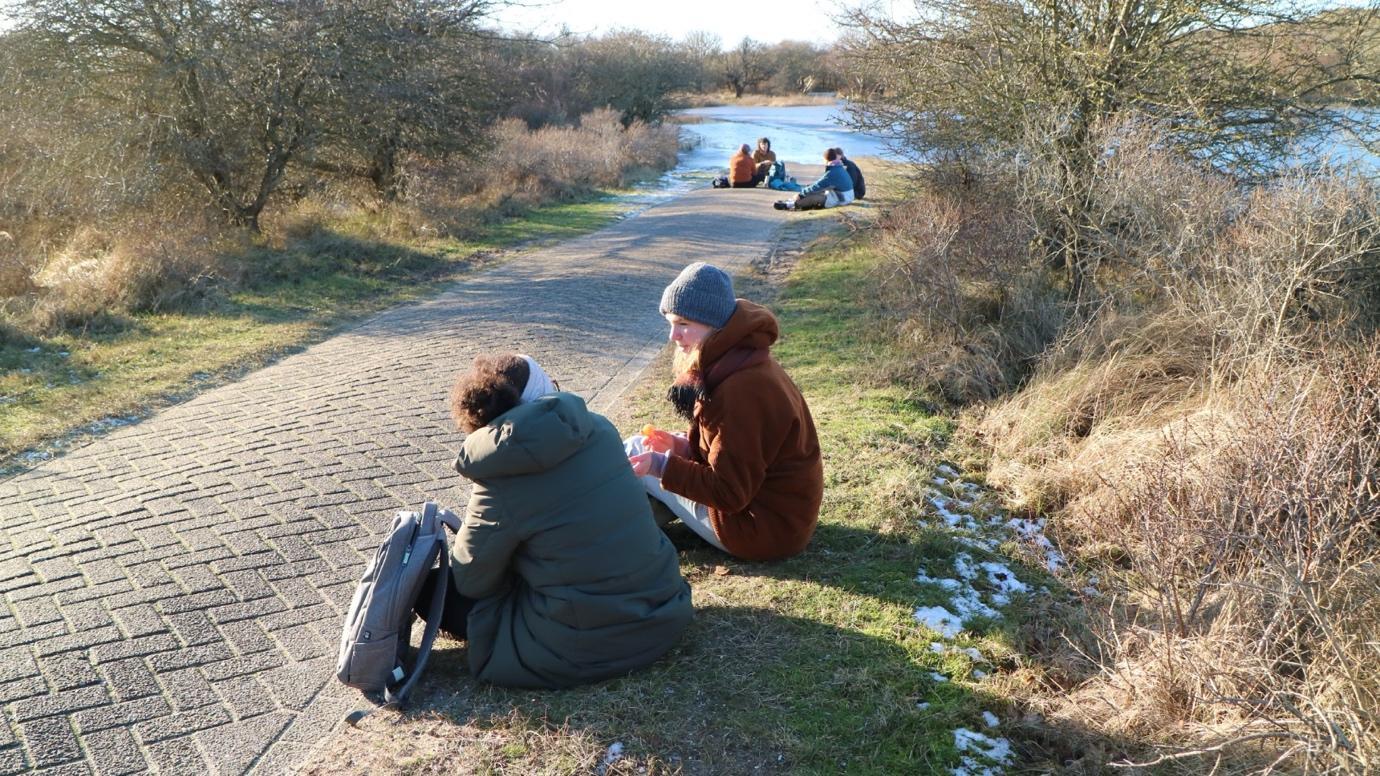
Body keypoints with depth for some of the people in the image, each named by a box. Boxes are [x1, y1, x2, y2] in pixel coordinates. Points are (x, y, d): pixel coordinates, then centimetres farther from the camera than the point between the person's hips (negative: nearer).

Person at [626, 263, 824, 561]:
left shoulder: (741, 390, -28)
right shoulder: (747, 363, 4)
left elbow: (730, 492, -26)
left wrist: (662, 466, -22)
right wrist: (680, 446, -1)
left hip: (764, 530, -10)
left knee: (635, 452, -2)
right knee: (641, 449, 14)